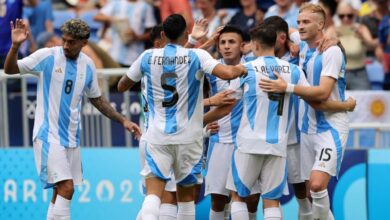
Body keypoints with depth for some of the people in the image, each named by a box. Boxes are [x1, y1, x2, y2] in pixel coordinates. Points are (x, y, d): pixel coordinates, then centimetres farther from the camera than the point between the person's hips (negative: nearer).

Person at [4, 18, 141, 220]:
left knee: (60, 192, 8)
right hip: (48, 135, -6)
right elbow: (10, 69, -7)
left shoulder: (88, 65, 5)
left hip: (71, 137, 6)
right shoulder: (47, 56, -8)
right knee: (66, 188, -17)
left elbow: (96, 99, 19)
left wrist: (123, 121, 15)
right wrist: (15, 46, -25)